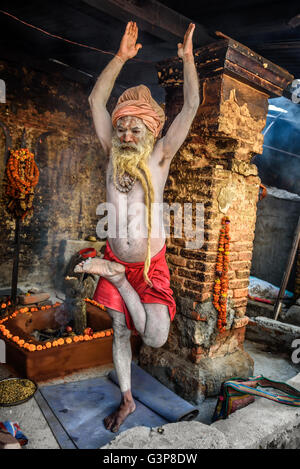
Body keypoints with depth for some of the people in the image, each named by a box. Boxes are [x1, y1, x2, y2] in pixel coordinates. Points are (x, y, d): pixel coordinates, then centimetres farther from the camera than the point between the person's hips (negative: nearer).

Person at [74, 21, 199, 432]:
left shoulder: (160, 155, -5)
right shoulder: (113, 152, 0)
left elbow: (191, 106, -9)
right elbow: (96, 100, -1)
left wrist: (188, 57, -11)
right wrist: (121, 56, -5)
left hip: (151, 263, -2)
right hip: (116, 257, 3)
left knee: (155, 338, -15)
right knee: (120, 331, 13)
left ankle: (115, 275, 5)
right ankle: (127, 400, 36)